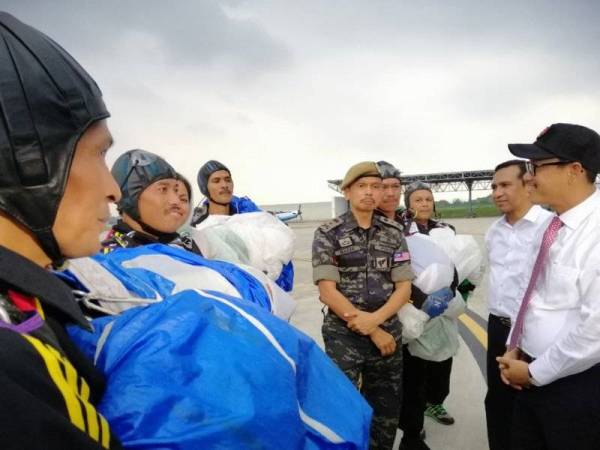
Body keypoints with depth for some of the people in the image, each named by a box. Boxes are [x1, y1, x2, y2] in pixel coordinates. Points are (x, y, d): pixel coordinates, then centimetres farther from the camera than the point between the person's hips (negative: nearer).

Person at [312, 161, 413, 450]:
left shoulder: (394, 232, 4)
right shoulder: (328, 233, -7)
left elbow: (404, 288, 1)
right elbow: (328, 292, -12)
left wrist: (374, 319, -16)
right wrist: (372, 332, -11)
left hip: (388, 332, 3)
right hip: (343, 335, -3)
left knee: (386, 412, 15)